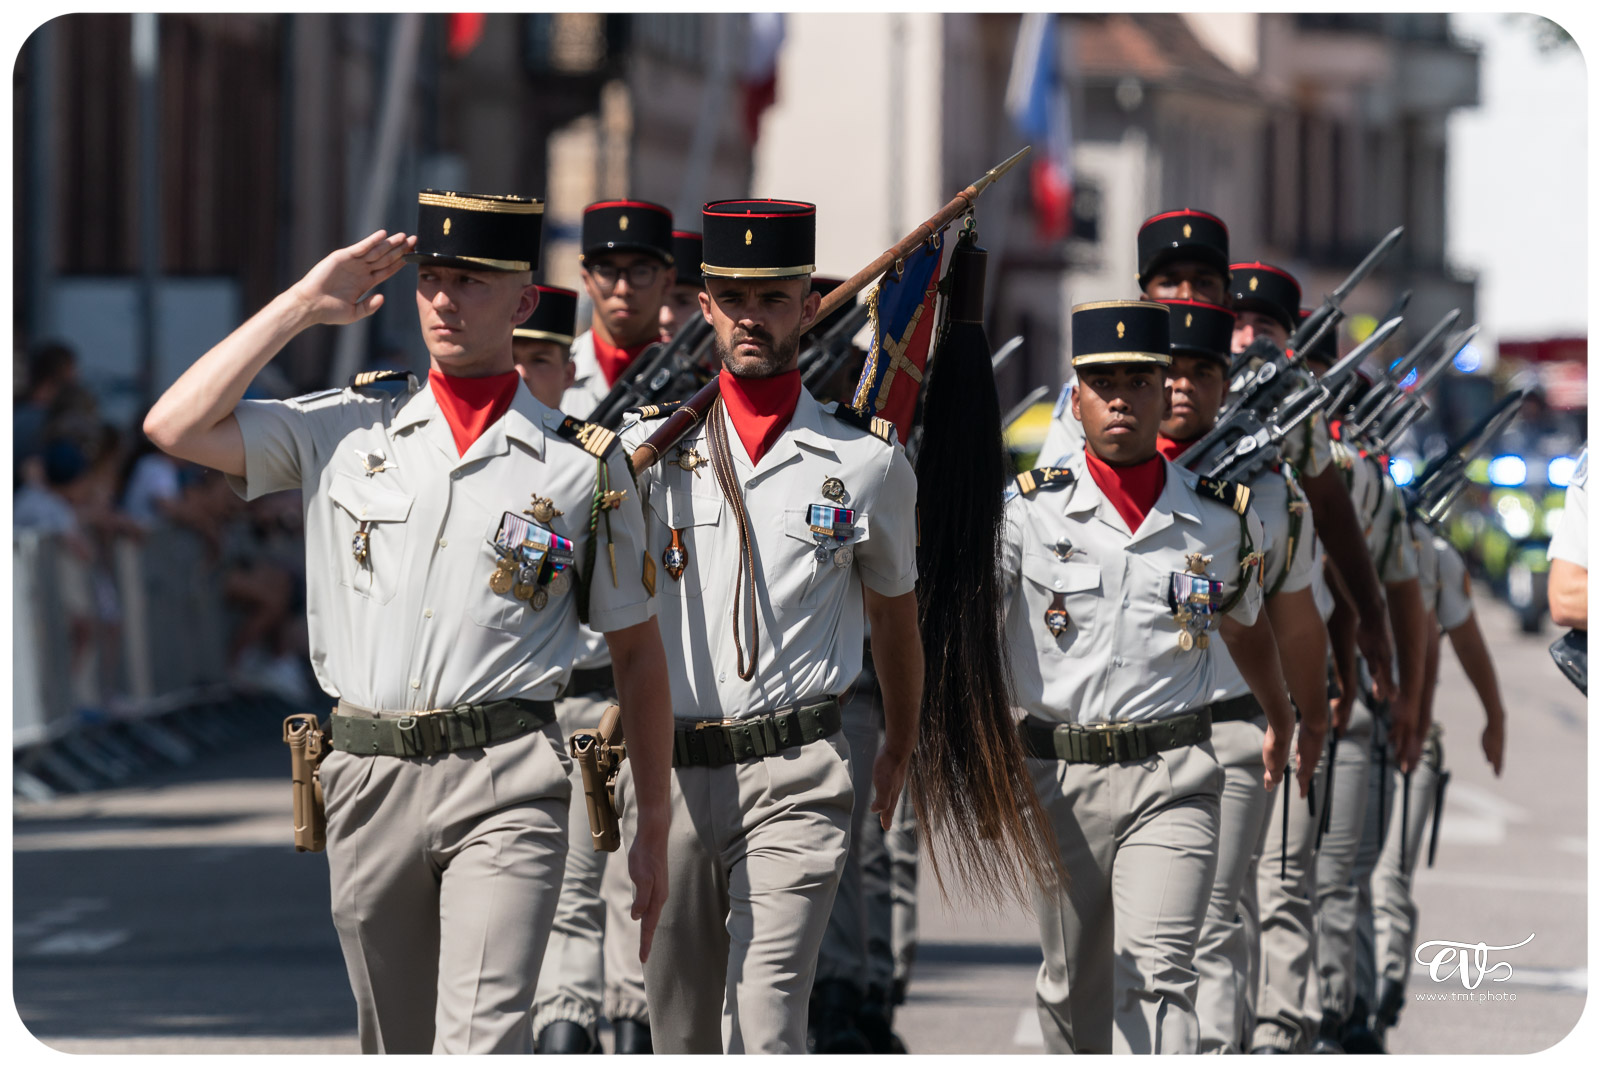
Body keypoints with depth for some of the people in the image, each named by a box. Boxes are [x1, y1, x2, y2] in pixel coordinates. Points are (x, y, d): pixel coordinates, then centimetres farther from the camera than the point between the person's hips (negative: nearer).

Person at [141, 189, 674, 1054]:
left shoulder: (584, 465, 5)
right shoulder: (345, 428, 10)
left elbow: (637, 654, 12)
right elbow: (175, 428, 0)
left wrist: (653, 827, 11)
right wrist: (304, 304, 2)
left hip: (505, 786, -3)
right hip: (369, 781, 3)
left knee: (484, 1042, -18)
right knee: (398, 1049, 13)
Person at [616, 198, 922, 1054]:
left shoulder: (868, 461, 5)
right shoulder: (648, 448, 6)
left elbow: (894, 608, 21)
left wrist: (899, 749, 33)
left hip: (796, 774, -2)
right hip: (669, 770, 2)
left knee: (765, 1019, -16)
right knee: (682, 1028, 10)